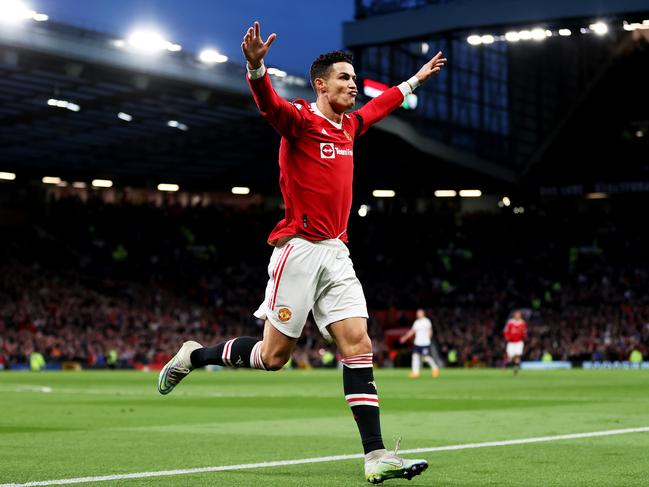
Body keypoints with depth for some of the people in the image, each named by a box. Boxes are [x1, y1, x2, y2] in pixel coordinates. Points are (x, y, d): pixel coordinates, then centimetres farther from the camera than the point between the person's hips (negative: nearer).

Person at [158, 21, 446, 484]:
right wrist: (256, 67, -50)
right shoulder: (300, 119, -8)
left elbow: (381, 104, 37)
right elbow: (269, 102, -30)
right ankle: (194, 355, 24)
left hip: (336, 254, 7)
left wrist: (415, 79, 48)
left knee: (358, 345, -5)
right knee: (273, 354, -1)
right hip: (299, 249, -7)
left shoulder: (349, 125, 16)